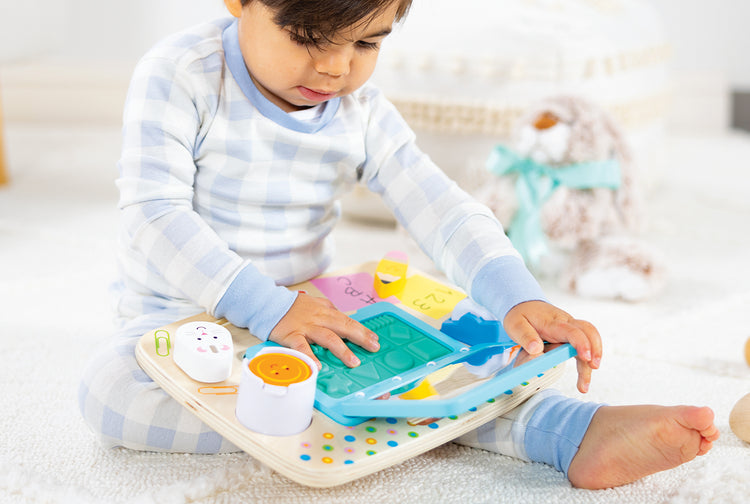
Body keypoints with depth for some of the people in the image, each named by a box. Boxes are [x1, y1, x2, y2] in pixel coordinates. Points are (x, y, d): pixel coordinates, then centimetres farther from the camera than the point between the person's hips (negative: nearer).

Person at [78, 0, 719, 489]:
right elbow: (155, 219, -23)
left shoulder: (364, 114, -4)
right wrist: (268, 306, -34)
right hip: (185, 316, -3)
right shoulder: (179, 78, -16)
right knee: (108, 388, -33)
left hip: (305, 311, 3)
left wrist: (519, 298, -29)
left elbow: (442, 209, -11)